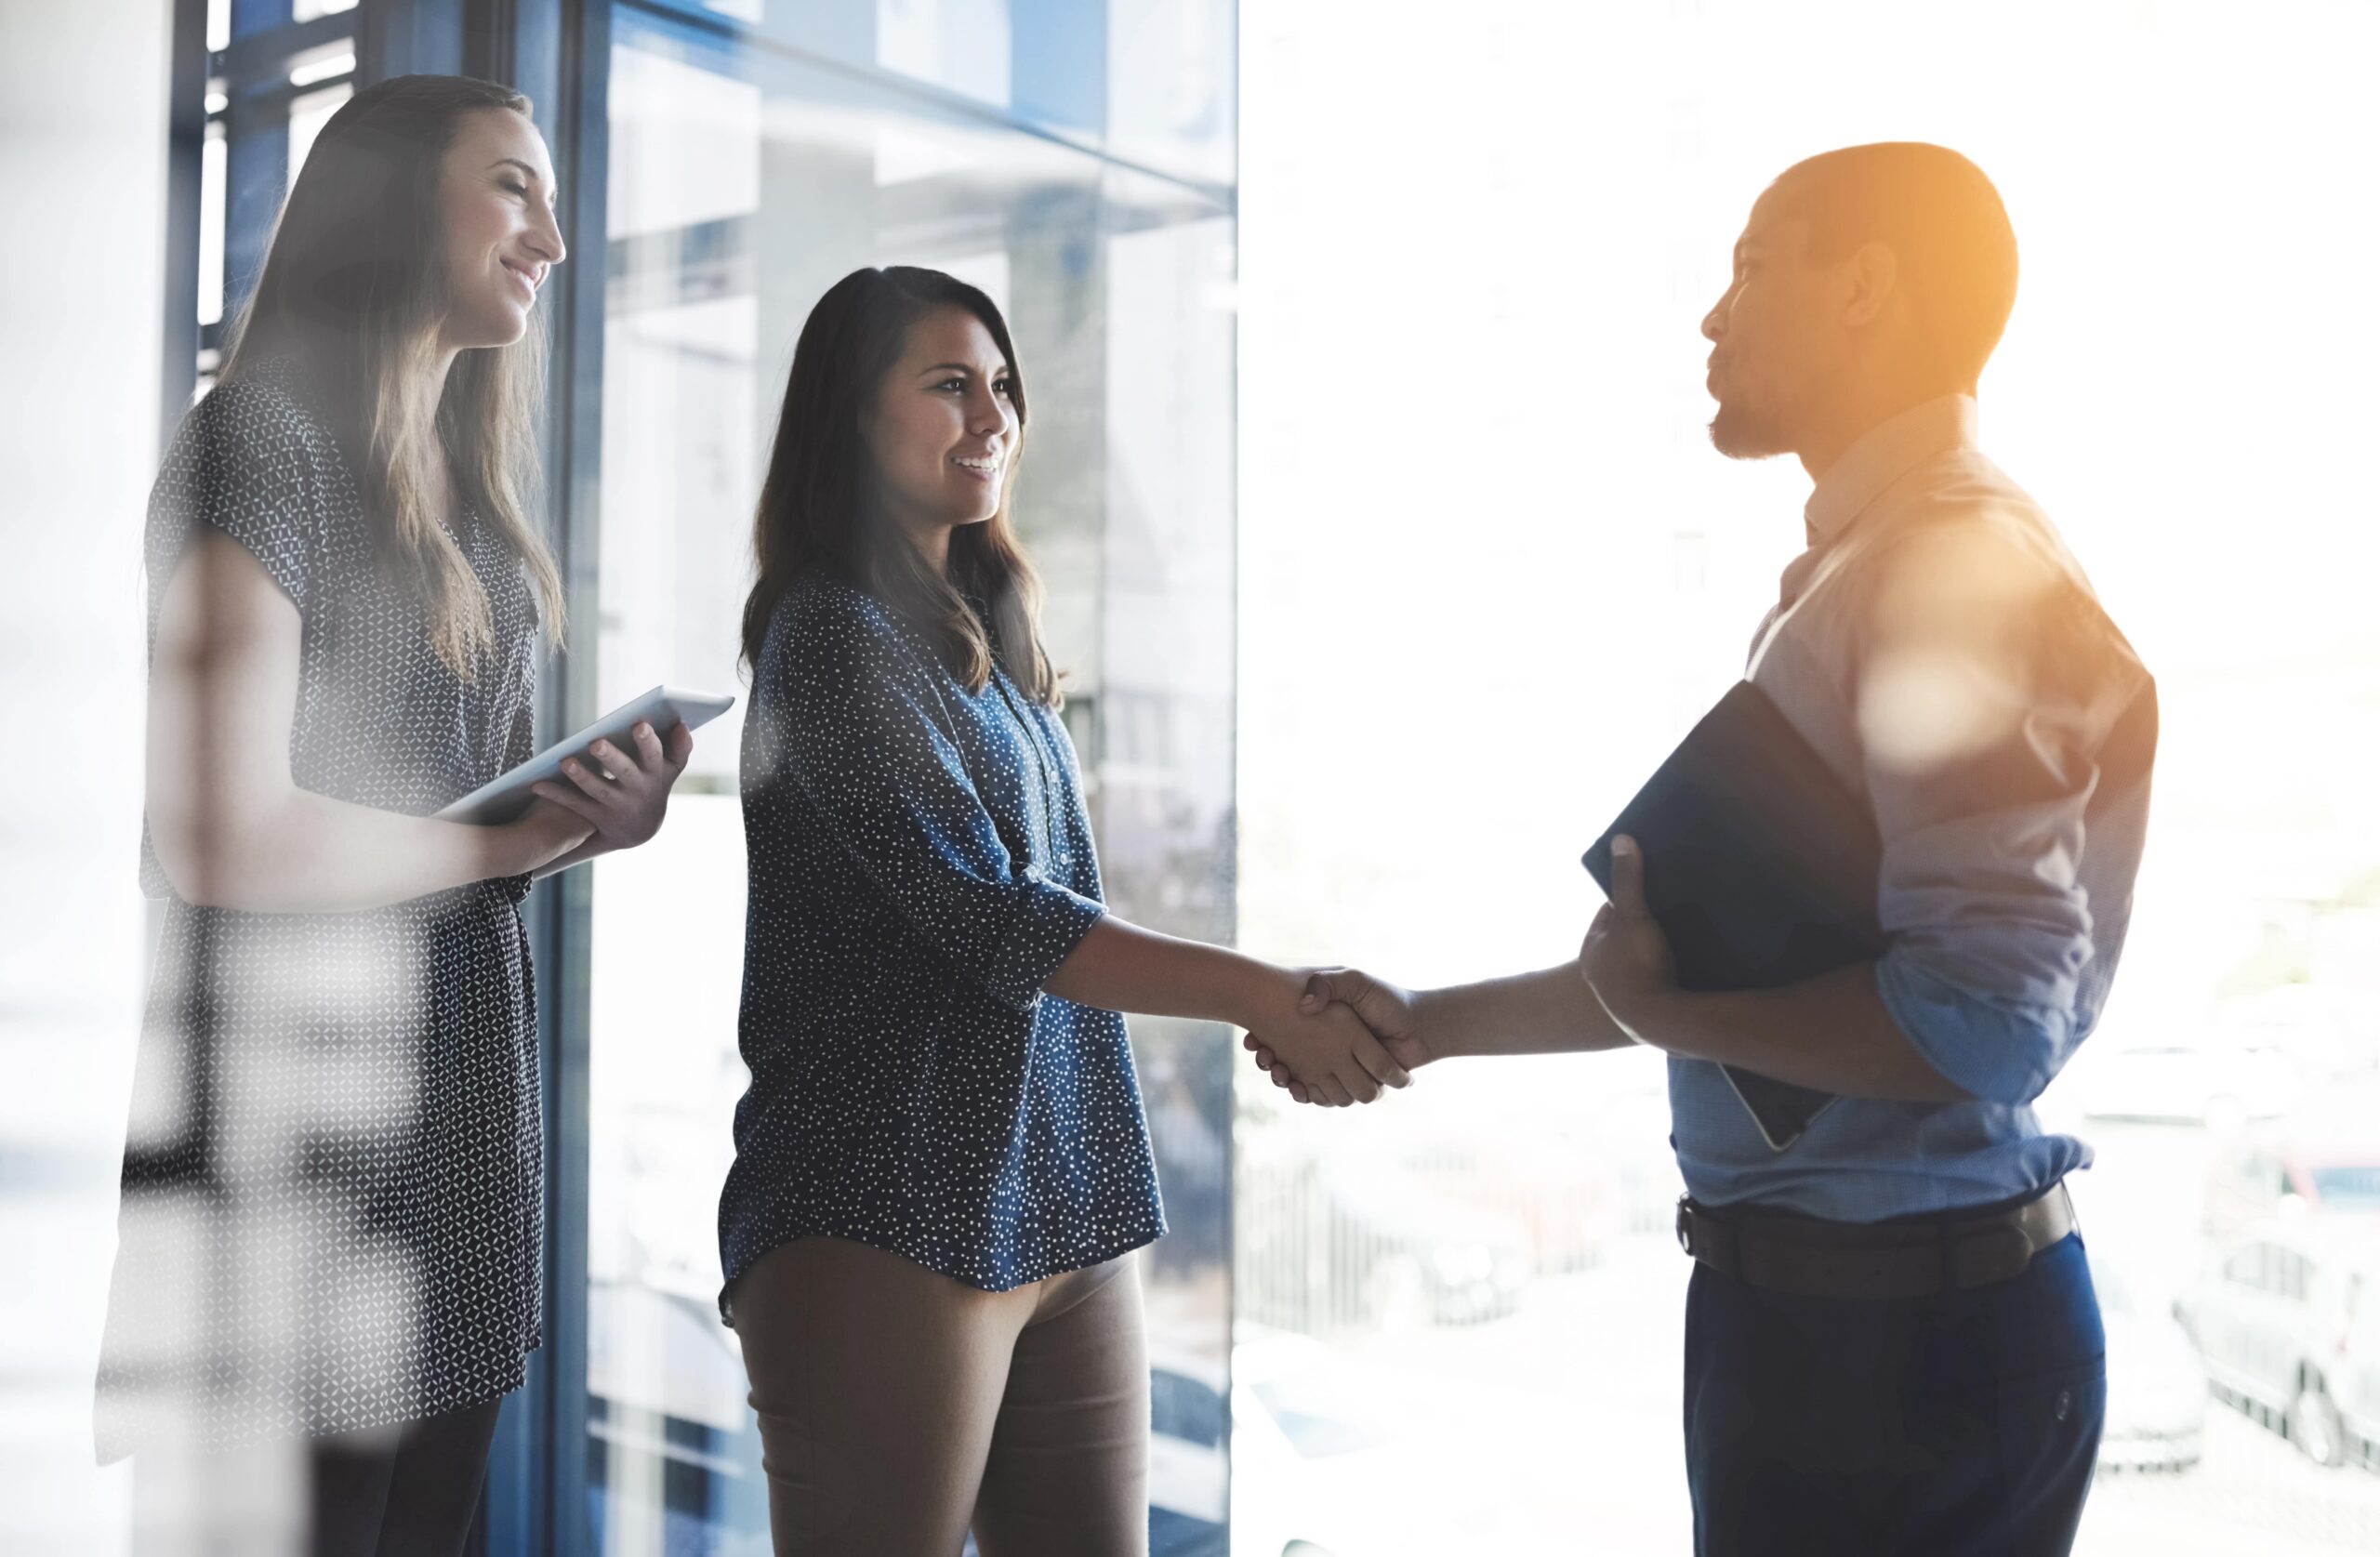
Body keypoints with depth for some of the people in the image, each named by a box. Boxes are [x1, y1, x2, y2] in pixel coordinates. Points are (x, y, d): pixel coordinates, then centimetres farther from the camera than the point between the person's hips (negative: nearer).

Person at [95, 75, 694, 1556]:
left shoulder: (468, 493, 16)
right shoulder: (265, 442, -10)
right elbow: (221, 838, -20)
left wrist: (601, 822, -4)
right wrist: (509, 839, -9)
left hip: (464, 1107, 8)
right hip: (301, 1122, -8)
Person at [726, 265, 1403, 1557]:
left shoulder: (984, 641, 16)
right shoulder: (833, 634, -9)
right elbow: (984, 916, -17)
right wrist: (1263, 993, -21)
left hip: (1064, 1223, 8)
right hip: (888, 1232, -8)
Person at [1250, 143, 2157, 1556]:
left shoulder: (1960, 565, -17)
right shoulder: (1859, 572, 15)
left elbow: (1986, 1019, -28)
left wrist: (1653, 1009, -15)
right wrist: (1432, 1025, 20)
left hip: (1901, 1319, -9)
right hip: (1814, 1293, 9)